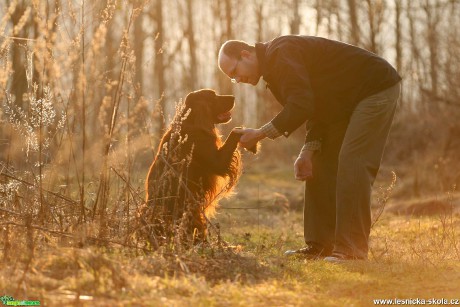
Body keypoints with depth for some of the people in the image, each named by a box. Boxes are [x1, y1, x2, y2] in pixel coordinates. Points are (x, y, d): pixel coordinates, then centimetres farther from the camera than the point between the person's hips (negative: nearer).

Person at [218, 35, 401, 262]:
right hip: (348, 102, 11)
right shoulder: (274, 66, 10)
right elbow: (316, 109, 10)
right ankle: (320, 246, 8)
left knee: (352, 164, -19)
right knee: (321, 166, 6)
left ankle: (351, 250, -18)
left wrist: (260, 134, -24)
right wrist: (308, 152, -2)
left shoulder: (281, 55, -22)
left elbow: (301, 106, -30)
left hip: (377, 88, -11)